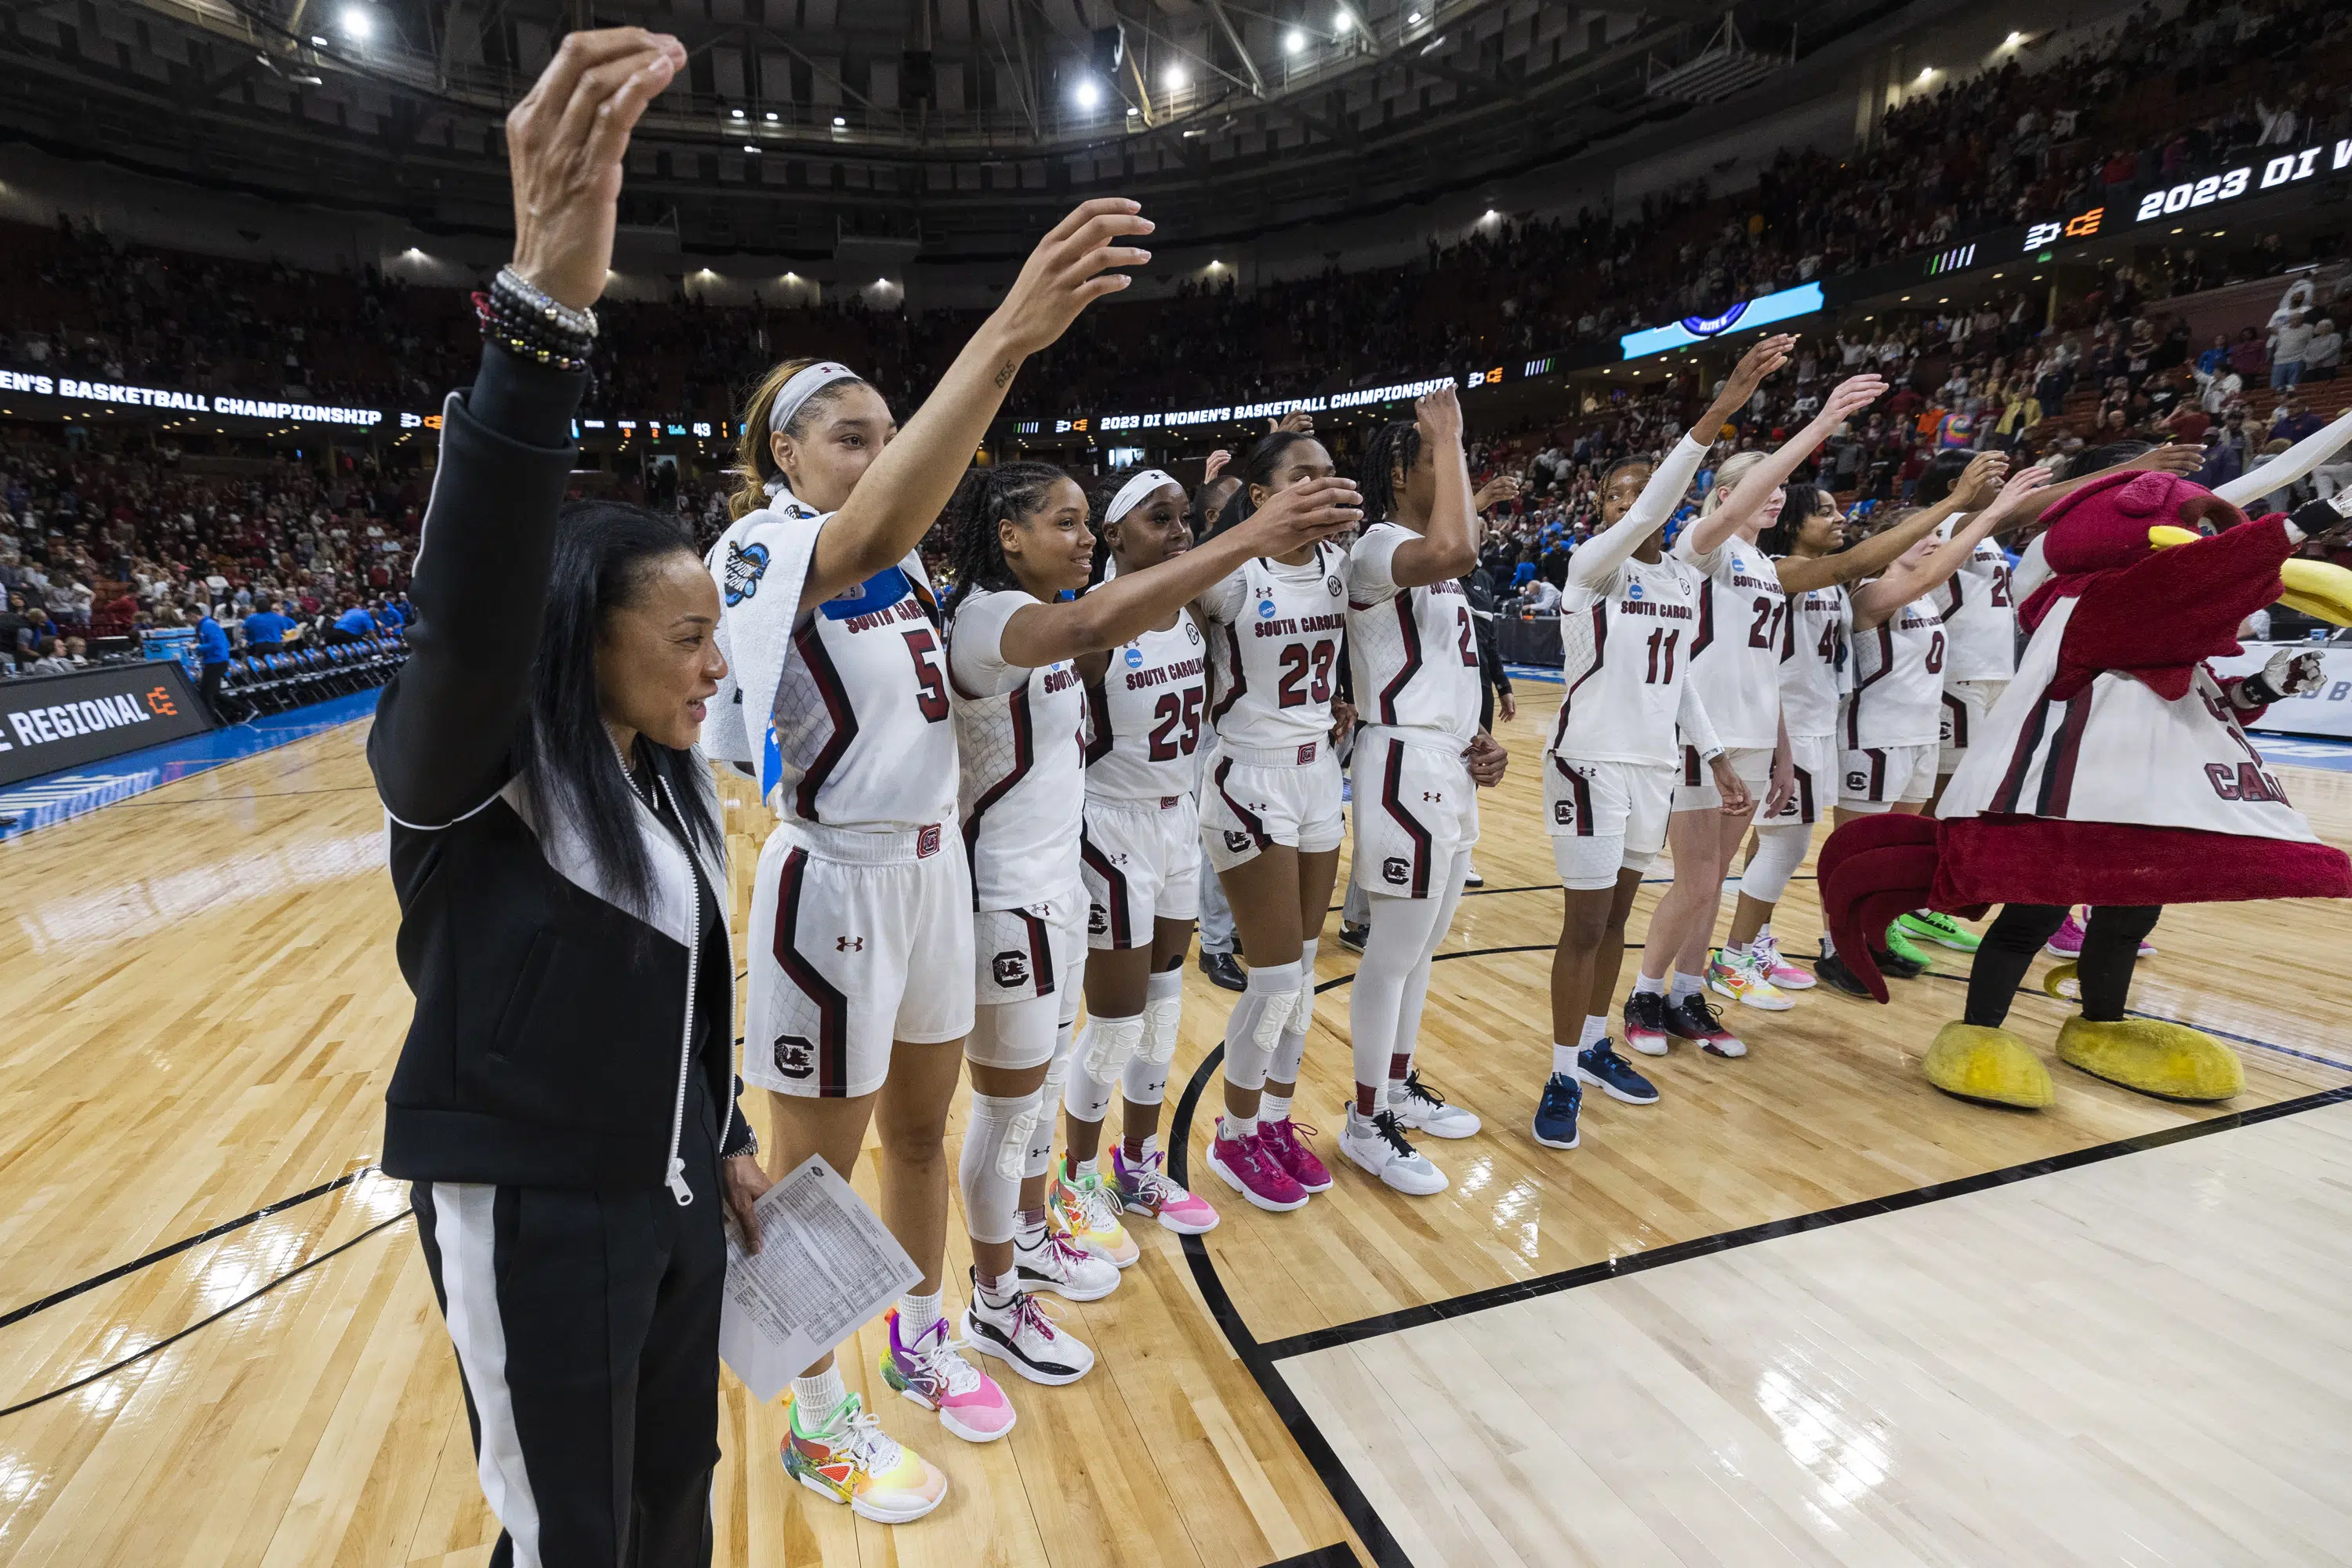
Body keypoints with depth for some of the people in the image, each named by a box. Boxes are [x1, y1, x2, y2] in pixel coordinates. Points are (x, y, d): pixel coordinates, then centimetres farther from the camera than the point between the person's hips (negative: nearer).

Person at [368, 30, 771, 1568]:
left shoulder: (674, 783, 1)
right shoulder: (466, 775, -19)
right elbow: (472, 613, -41)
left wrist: (728, 1144, 13)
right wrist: (545, 303, -52)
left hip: (676, 1197, 6)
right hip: (532, 1220, -6)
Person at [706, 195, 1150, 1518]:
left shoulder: (900, 555, 13)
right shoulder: (761, 550, -18)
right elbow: (870, 537, -36)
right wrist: (1003, 335, -47)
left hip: (934, 864, 8)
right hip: (835, 882, -7)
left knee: (921, 1128, 21)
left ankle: (924, 1342, 44)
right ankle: (820, 1426, 33)